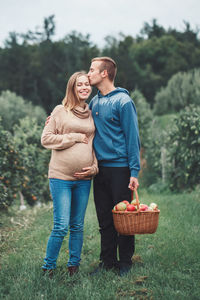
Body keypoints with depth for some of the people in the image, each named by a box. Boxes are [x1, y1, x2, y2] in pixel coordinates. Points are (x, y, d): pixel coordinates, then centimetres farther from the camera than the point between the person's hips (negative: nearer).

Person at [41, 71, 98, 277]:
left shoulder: (92, 114, 13)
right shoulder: (61, 111, 1)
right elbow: (46, 139, -4)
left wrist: (94, 167, 4)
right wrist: (74, 137, -8)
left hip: (84, 178, 4)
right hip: (61, 177, -4)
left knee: (78, 226, 10)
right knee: (61, 226, -6)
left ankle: (74, 265, 22)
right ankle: (48, 267, 10)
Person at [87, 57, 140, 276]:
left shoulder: (123, 101, -9)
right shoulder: (94, 102, 12)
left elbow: (132, 138, -10)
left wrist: (134, 172, -14)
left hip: (120, 168, -6)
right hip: (100, 168, 6)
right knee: (104, 219, 11)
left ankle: (125, 262, 15)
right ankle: (107, 260, 21)